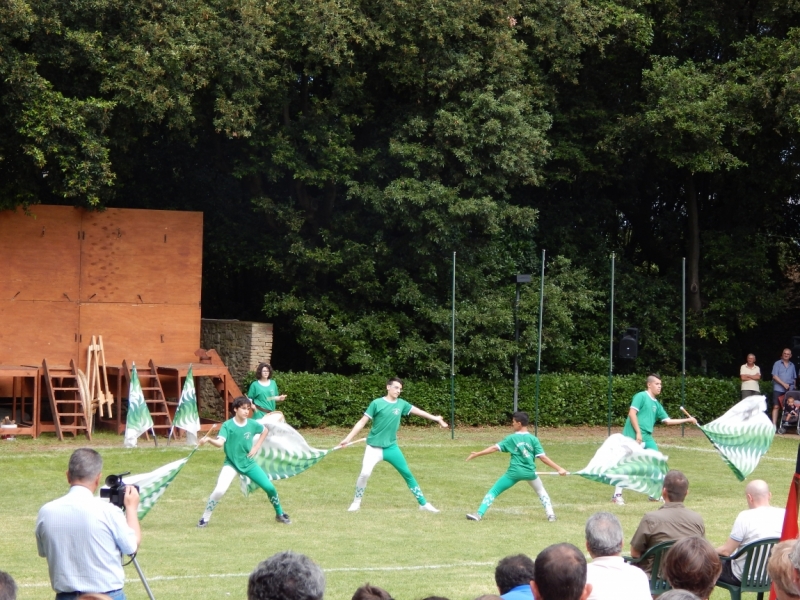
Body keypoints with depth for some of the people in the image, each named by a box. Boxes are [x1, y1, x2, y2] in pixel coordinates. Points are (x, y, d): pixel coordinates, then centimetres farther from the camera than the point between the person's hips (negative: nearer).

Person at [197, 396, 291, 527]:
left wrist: (256, 447, 4)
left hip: (248, 463, 3)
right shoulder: (227, 425, -17)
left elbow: (265, 431, 15)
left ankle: (280, 514, 26)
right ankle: (205, 518, -5)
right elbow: (220, 443, -30)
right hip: (231, 464, -3)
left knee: (269, 487, 1)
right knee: (219, 490, -23)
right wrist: (208, 440, -50)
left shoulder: (252, 424, -6)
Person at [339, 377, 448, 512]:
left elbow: (418, 412, 14)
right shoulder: (377, 403, -9)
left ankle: (423, 503, 17)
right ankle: (356, 502, 2)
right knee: (365, 473, -20)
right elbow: (362, 422, -6)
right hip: (374, 447, -4)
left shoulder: (401, 404, 3)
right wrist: (348, 438, -10)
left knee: (407, 473, 7)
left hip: (391, 447, 4)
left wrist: (436, 419, 15)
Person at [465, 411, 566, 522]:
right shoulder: (533, 439, 5)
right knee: (541, 491, 28)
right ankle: (550, 514, 14)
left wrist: (477, 454, 5)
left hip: (514, 472, -2)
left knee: (493, 491, 6)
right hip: (530, 472, 2)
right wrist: (559, 469, 0)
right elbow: (542, 457, -2)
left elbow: (494, 448, 0)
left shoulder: (512, 438, 3)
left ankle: (479, 514, -5)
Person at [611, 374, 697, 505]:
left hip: (647, 439, 8)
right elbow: (632, 413, -14)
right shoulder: (641, 396, -4)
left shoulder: (656, 404, 19)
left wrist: (687, 420, 21)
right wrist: (638, 433, -19)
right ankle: (617, 495, -7)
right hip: (634, 437, -8)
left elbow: (667, 421, 23)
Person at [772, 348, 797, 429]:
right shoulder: (777, 364, 2)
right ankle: (774, 425, -10)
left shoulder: (792, 365, 15)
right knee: (776, 406, -7)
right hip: (778, 389, -3)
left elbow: (794, 378, 21)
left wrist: (793, 387, 8)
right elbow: (775, 376, -5)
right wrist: (784, 384, -13)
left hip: (789, 390, 3)